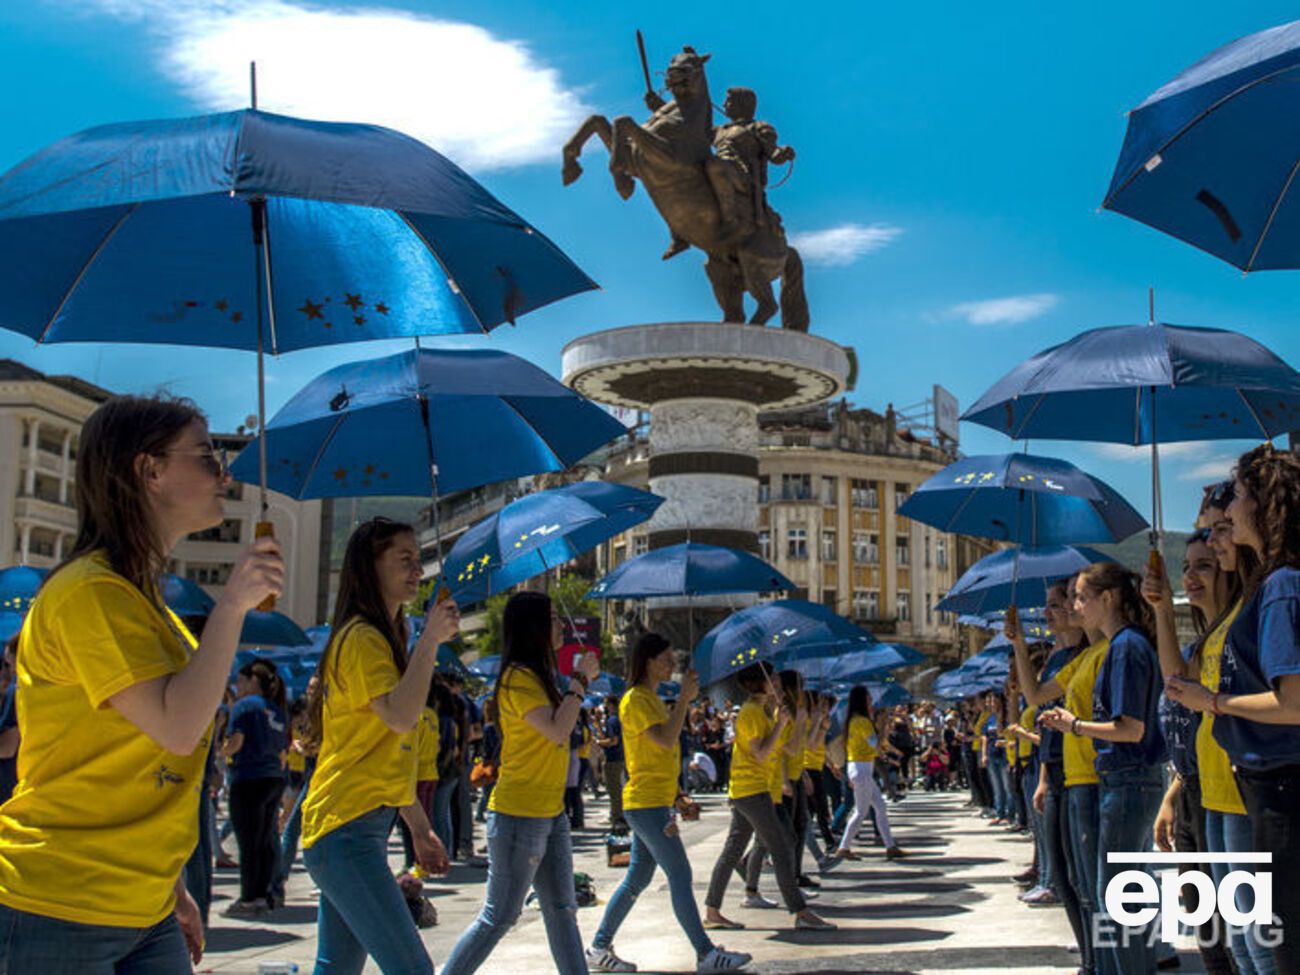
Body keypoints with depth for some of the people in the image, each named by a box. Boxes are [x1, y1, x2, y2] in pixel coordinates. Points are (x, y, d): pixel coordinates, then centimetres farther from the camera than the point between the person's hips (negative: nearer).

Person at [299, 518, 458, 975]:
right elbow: (401, 716, -27)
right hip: (348, 829, -10)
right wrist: (430, 640, -25)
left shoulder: (381, 638, 21)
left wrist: (420, 828, 21)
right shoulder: (362, 638, -10)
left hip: (343, 829, 10)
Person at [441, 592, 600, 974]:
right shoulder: (518, 678, -15)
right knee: (499, 917, -2)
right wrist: (579, 680, -15)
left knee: (562, 911, 12)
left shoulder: (538, 675, 13)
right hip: (519, 814, -10)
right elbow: (558, 730, -24)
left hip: (550, 813, 10)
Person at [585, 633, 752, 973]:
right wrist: (684, 699, -22)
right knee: (680, 875, -8)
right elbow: (666, 740, -25)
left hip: (656, 803, 10)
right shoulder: (634, 700, -12)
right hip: (646, 804, -10)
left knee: (637, 879, 12)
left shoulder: (653, 699, 18)